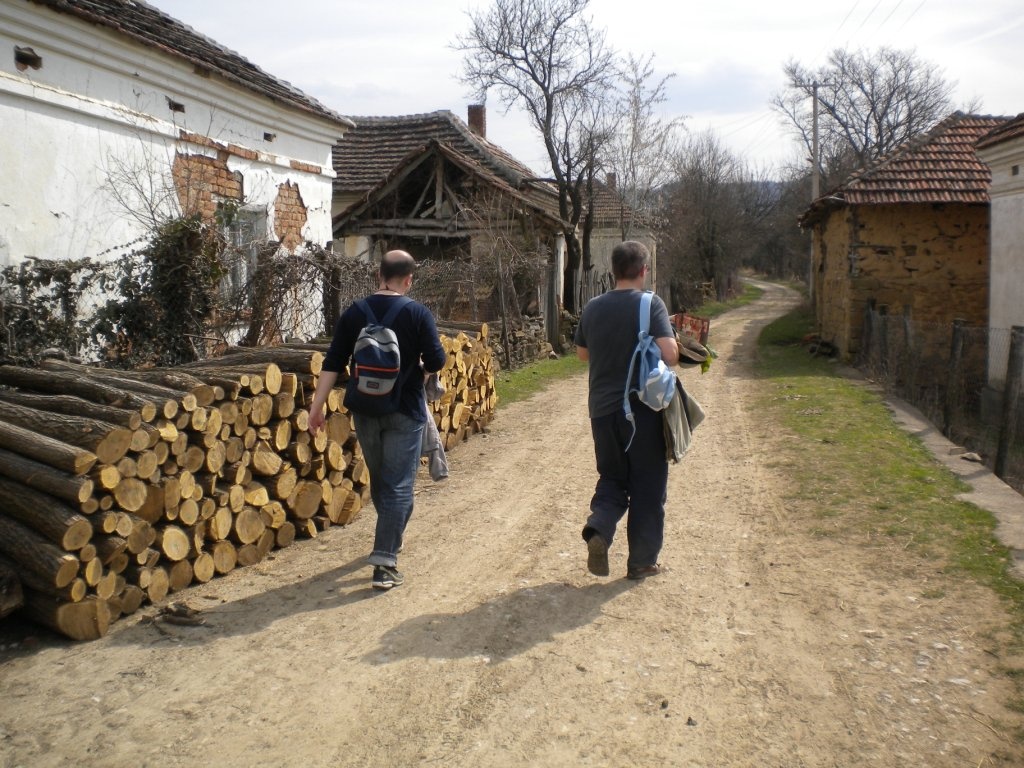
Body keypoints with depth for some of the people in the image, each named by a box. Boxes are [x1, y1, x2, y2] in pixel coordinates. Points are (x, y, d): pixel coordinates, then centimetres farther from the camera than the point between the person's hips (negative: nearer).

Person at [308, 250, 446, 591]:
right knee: (398, 486, -1)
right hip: (404, 412, -4)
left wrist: (317, 405, -2)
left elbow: (333, 363, -3)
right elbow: (436, 361, -10)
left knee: (378, 480, 21)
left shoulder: (354, 313, 1)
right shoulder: (418, 314, -8)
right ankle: (384, 563, -8)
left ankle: (390, 540, 41)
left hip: (365, 410, 4)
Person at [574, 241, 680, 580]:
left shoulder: (593, 307, 5)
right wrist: (675, 345, 2)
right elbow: (670, 355, -19)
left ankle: (598, 529, -6)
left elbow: (582, 354, 17)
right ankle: (641, 562, 16)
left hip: (602, 409, 4)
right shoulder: (650, 304, -10)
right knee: (647, 487, 9)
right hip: (642, 409, -4)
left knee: (612, 477, 19)